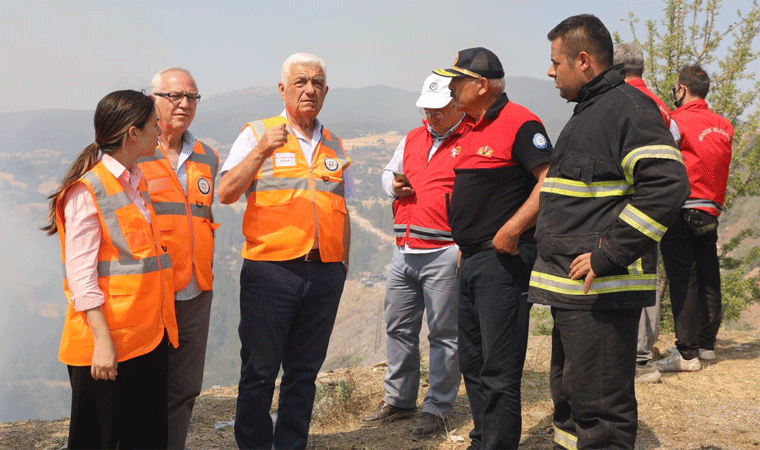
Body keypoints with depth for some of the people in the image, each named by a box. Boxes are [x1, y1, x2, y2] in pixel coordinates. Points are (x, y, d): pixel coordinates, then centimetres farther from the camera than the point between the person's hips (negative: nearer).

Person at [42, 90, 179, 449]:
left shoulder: (136, 184, 15)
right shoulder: (87, 191, -11)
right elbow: (80, 274, -15)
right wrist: (102, 340, -20)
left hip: (148, 336, 8)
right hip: (108, 343, -8)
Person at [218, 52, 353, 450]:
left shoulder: (334, 145, 15)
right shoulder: (257, 134, 2)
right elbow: (226, 193, -8)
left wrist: (343, 264, 17)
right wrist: (262, 152, -19)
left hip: (325, 274, 4)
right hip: (270, 271, -4)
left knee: (304, 371, 11)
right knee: (259, 371, 3)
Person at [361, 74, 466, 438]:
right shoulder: (412, 139, 16)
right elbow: (388, 173, 28)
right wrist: (393, 186, 5)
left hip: (444, 254, -7)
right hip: (404, 252, 7)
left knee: (444, 334, 1)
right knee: (398, 327, 14)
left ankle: (437, 409, 11)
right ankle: (398, 400, 27)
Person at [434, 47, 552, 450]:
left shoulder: (519, 123, -12)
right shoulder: (472, 129, 17)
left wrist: (511, 230, -23)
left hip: (503, 260, -10)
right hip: (470, 260, 10)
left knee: (498, 370, -6)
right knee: (472, 361, 17)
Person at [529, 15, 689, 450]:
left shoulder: (627, 106, -12)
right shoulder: (588, 111, 20)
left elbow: (666, 185, -24)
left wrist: (609, 256, -25)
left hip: (601, 290, -11)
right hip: (572, 288, 11)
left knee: (602, 412, -6)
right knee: (569, 398, 21)